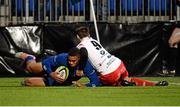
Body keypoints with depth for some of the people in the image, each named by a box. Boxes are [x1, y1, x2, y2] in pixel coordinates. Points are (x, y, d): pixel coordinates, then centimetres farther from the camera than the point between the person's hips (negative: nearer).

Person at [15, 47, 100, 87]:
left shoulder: (86, 65, -36)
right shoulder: (62, 58, -36)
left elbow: (96, 82, -33)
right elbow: (46, 62, -23)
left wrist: (83, 86, -48)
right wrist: (51, 74, -40)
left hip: (64, 83, 1)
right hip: (54, 73, -1)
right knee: (31, 67, -21)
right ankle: (28, 58, 22)